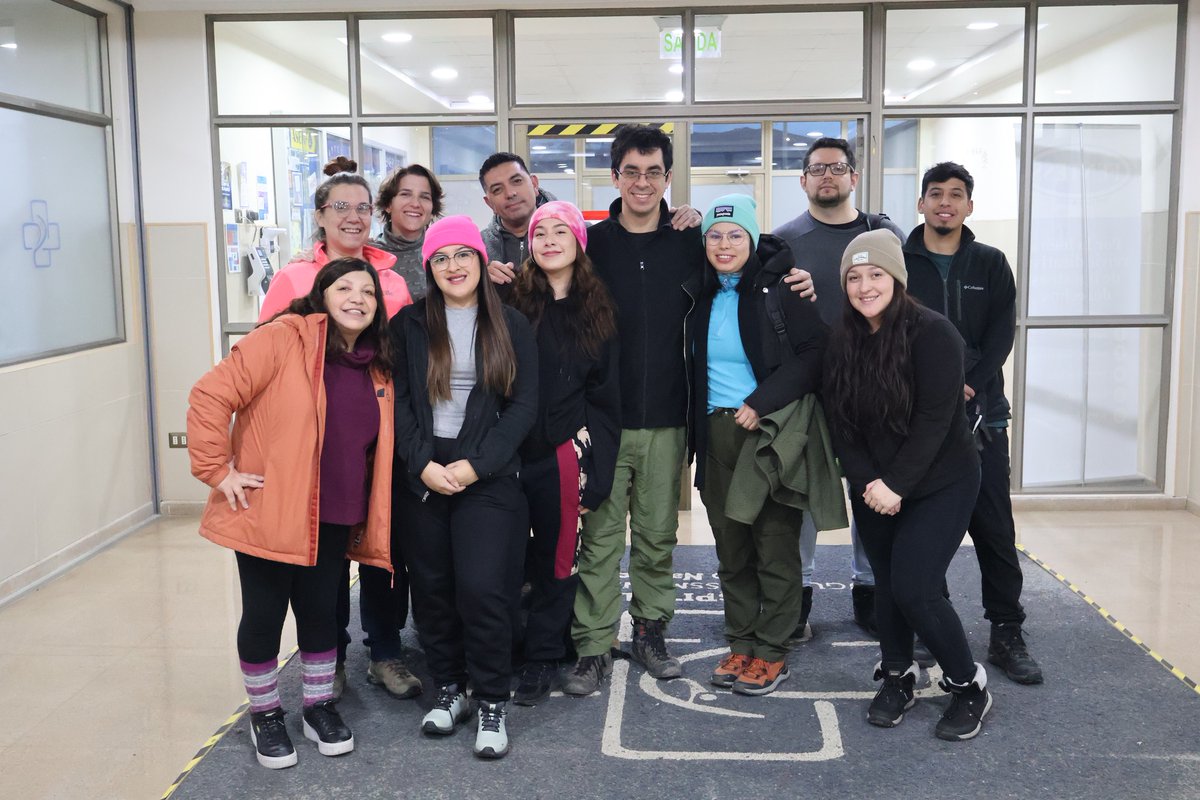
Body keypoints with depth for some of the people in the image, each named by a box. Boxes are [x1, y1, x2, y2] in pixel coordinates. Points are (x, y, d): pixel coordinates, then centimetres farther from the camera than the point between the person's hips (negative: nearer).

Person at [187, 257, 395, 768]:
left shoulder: (378, 366, 7)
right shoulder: (284, 339, -13)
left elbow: (373, 445, 19)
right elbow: (211, 395, -17)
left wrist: (364, 515, 14)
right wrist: (217, 471, -16)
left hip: (333, 520, 5)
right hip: (269, 513, -5)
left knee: (321, 611, 15)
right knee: (264, 615, 8)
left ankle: (319, 705, 34)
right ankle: (265, 714, 28)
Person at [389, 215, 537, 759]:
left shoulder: (511, 326, 4)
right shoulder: (409, 324, 7)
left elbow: (522, 406, -1)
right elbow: (399, 402, 3)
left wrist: (476, 465, -11)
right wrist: (423, 465, -11)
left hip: (487, 477, -2)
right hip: (422, 476, 2)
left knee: (481, 587, -11)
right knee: (431, 588, 6)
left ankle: (492, 703, 6)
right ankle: (448, 688, 25)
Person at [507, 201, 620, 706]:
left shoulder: (596, 310, 7)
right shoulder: (513, 301, 2)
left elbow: (606, 393, 8)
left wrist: (594, 471, 1)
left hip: (565, 455, 1)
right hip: (513, 451, -1)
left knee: (555, 558, 8)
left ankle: (543, 659, 22)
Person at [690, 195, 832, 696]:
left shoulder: (780, 288, -7)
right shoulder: (705, 295, 10)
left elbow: (814, 353, -13)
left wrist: (761, 403, -19)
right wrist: (697, 430, 6)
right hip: (717, 432, 6)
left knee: (775, 545, 2)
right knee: (730, 547, 11)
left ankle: (772, 653, 13)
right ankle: (741, 644, 23)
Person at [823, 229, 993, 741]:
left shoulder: (932, 333, -16)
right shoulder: (843, 342, 0)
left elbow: (934, 419, -19)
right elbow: (840, 420, -1)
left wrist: (895, 485, -19)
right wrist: (868, 482, -12)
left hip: (939, 484, -5)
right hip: (873, 489, 5)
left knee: (914, 588, -11)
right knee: (887, 584, 9)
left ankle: (968, 687, 11)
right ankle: (897, 677, 29)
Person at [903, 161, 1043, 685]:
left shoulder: (990, 264, 10)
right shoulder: (898, 263, 5)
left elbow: (1001, 336, 1)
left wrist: (968, 386, -13)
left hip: (980, 413, 1)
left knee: (994, 526, 0)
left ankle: (1007, 633, 8)